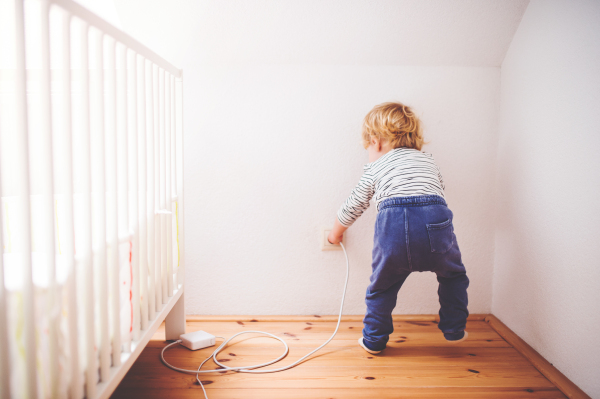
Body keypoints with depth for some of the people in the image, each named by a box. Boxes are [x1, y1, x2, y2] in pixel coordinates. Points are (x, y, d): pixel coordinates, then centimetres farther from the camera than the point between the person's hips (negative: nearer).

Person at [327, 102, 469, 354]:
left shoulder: (375, 168, 24)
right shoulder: (428, 160, 30)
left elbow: (352, 207, 32)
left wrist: (336, 232, 49)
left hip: (394, 224, -1)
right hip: (435, 219, 2)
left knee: (382, 285, 21)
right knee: (453, 276, 29)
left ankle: (374, 340, 32)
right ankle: (454, 329, 34)